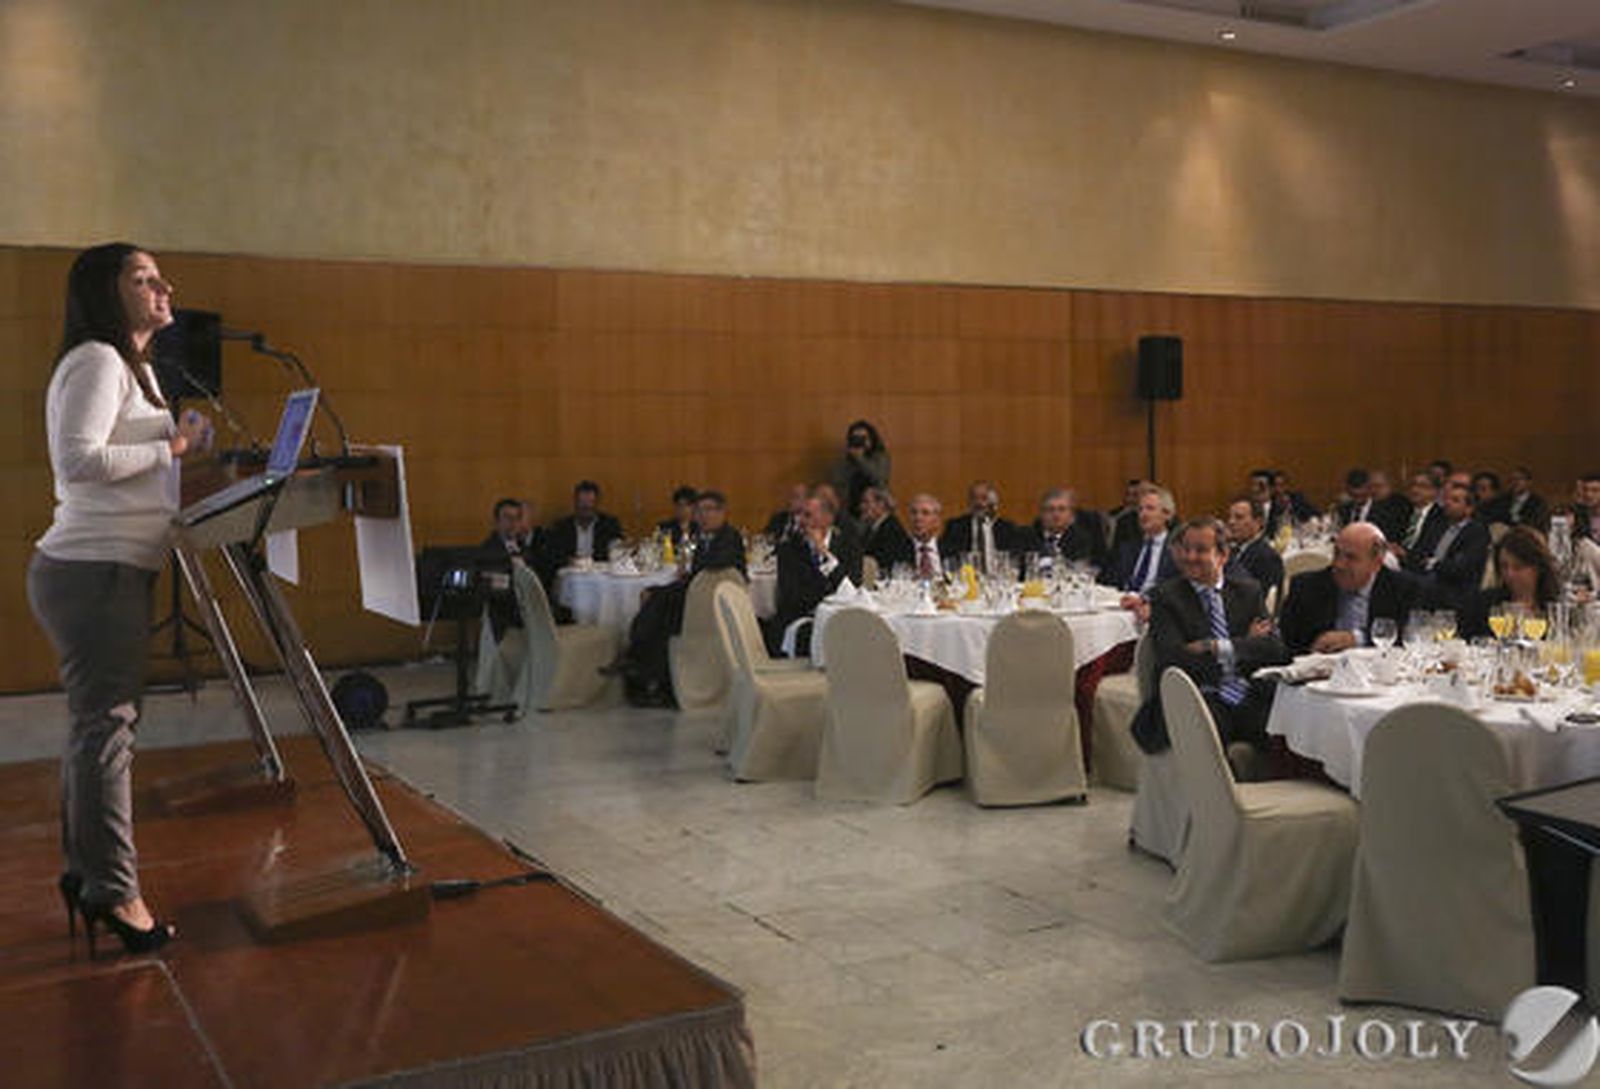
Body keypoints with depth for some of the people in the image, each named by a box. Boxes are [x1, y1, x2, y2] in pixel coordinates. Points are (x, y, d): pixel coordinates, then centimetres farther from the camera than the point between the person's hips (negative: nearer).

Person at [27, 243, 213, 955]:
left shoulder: (132, 365, 22)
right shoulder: (97, 361, -11)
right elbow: (79, 459, -22)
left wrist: (179, 444, 10)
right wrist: (171, 447, -15)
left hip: (111, 569, 10)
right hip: (92, 571, -10)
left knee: (99, 722, 13)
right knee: (104, 723, -9)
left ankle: (87, 871, 21)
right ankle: (112, 888, -5)